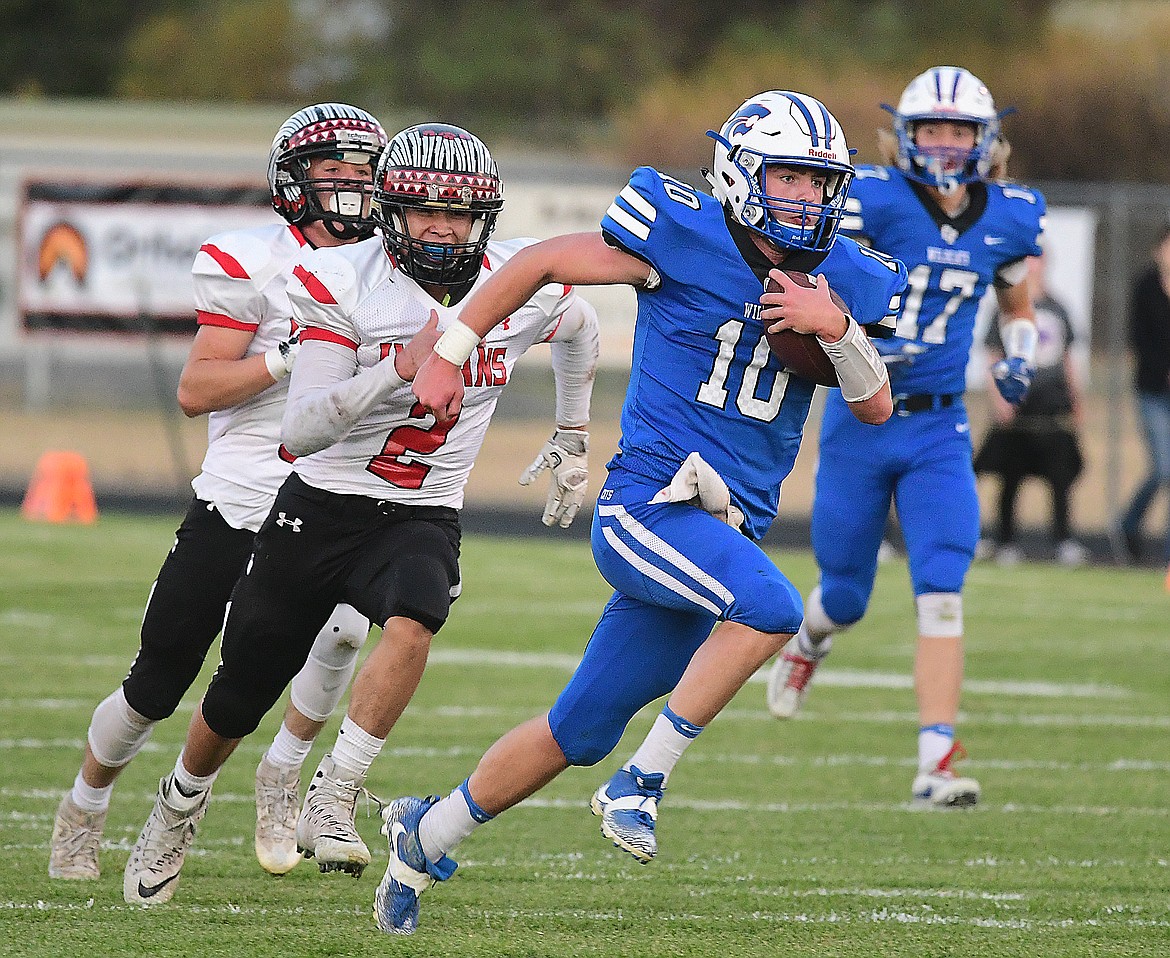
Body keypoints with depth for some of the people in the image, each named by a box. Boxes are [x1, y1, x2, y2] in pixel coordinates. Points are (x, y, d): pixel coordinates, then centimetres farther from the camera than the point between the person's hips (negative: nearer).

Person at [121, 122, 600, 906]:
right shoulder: (344, 283, -15)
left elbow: (579, 329, 20)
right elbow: (300, 431, -22)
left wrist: (573, 439, 26)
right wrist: (401, 370, -33)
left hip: (421, 519, 1)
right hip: (319, 509, -1)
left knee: (411, 626, -35)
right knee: (236, 705, 10)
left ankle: (330, 806, -29)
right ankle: (179, 810, 42)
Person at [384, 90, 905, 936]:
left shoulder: (839, 280, 7)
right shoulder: (685, 237, -10)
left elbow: (877, 408, 7)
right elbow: (541, 263, 0)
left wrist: (837, 326, -11)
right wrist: (450, 352, 3)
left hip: (727, 529, 6)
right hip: (648, 503, -6)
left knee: (579, 732, 12)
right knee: (769, 606, -33)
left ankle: (428, 834, 30)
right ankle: (642, 783, -19)